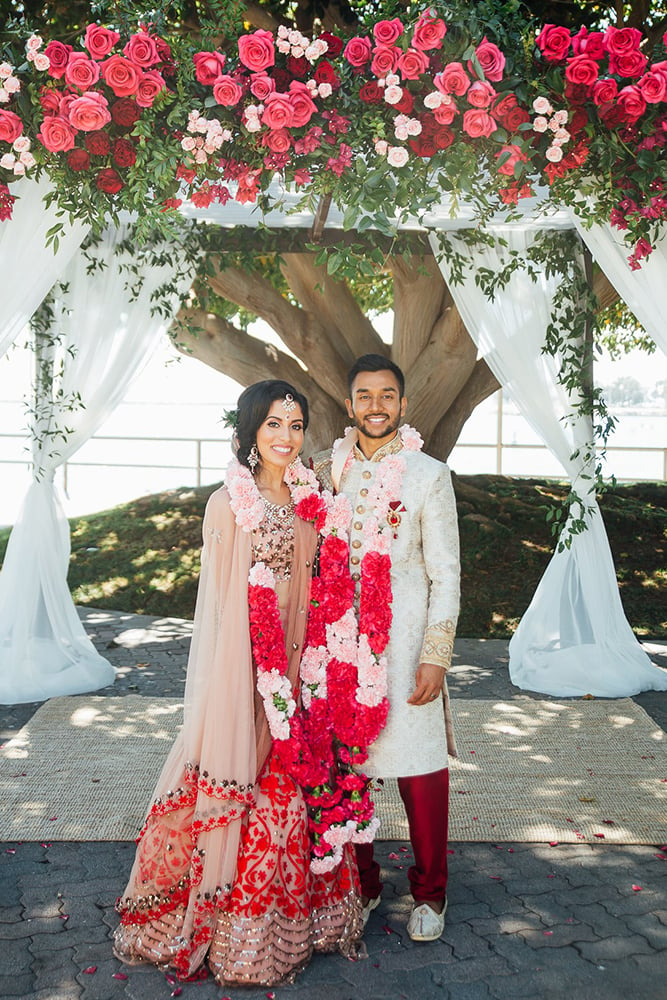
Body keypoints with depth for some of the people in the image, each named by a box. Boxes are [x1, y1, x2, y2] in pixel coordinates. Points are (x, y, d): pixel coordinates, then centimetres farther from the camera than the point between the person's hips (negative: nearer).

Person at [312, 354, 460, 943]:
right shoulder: (325, 472, 8)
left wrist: (435, 656, -9)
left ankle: (430, 893, 24)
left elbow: (445, 574, -2)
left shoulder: (429, 475, 0)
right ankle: (361, 886, 27)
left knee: (421, 770, 3)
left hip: (405, 643, -2)